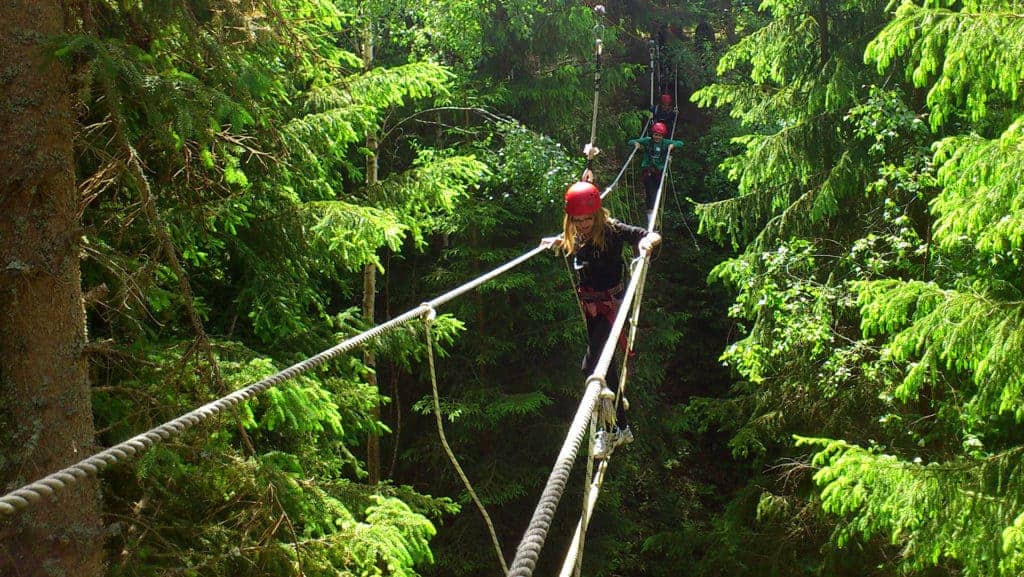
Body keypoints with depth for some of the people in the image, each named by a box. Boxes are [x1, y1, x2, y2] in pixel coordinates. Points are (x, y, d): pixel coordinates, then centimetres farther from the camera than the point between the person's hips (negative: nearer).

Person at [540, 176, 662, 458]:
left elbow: (653, 236, -23)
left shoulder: (612, 230, -18)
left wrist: (647, 240, -42)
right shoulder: (575, 236, 0)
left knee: (591, 366, -14)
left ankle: (610, 432, 0)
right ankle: (622, 427, 31)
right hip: (589, 305, 7)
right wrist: (556, 241, 10)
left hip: (610, 303, -7)